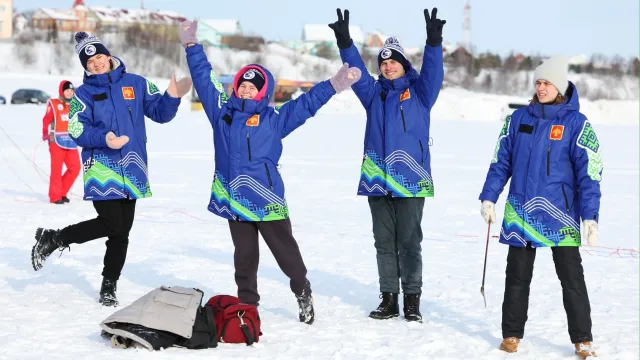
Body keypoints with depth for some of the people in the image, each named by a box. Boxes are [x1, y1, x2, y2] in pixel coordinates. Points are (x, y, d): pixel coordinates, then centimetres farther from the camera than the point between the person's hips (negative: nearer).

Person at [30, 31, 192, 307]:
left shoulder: (136, 84, 8)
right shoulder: (83, 94, 3)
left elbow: (160, 113, 7)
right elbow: (77, 131, -8)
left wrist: (172, 97, -13)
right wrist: (104, 138, -25)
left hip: (131, 169, 3)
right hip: (101, 170, -3)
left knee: (121, 231, 6)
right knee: (111, 224, -14)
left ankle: (109, 286, 18)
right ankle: (51, 239, 5)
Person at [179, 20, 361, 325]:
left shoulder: (274, 118, -1)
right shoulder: (222, 111, 5)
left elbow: (306, 103, -2)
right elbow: (203, 78, 10)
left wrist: (334, 85, -11)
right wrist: (192, 46, 10)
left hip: (268, 200, -2)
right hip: (234, 200, 2)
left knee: (285, 250, 7)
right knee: (245, 255, 10)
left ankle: (302, 293, 26)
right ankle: (247, 303, 21)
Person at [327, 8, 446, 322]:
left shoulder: (419, 92, 4)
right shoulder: (374, 93, 13)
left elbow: (433, 73, -11)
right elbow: (356, 72, 1)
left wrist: (434, 42, -28)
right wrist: (344, 42, -15)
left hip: (410, 181, -4)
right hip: (378, 181, 4)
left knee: (409, 242, 0)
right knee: (384, 243, 8)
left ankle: (412, 300, 8)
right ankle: (389, 299, 15)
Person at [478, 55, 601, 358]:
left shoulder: (576, 124, -5)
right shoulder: (518, 118, 5)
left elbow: (589, 174, -7)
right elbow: (501, 162, 10)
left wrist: (590, 216, -12)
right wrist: (488, 198, 4)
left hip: (560, 213, -3)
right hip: (520, 212, 3)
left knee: (572, 277, -1)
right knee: (517, 276, 10)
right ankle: (512, 334, 20)